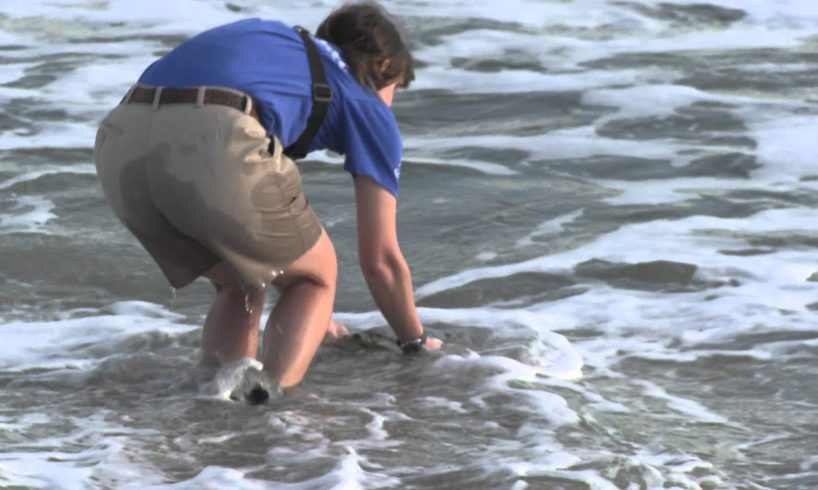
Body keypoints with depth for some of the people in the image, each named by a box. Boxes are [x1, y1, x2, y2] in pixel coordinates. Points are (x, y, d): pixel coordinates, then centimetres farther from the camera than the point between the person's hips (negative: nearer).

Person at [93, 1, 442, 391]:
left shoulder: (279, 46, 43)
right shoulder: (367, 105, 26)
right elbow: (381, 260, 28)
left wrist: (308, 316, 66)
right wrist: (415, 341, 46)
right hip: (216, 145, -5)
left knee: (238, 284, 30)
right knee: (316, 276, 22)